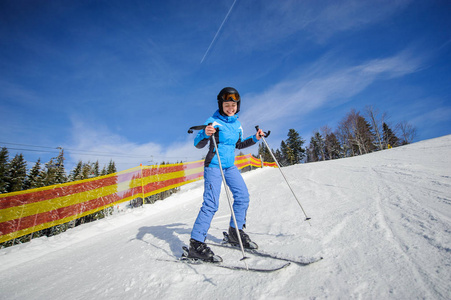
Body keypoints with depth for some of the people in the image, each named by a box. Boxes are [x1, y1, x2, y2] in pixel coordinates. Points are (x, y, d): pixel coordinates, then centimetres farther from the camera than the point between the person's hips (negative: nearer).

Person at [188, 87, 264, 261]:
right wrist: (205, 134, -35)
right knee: (211, 203, -13)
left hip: (230, 166, 7)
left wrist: (255, 139, 11)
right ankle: (196, 243, -3)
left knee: (243, 196, 1)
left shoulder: (237, 124, 11)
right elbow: (198, 144, -14)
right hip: (214, 166, -7)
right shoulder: (214, 121, -9)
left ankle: (236, 232, 18)